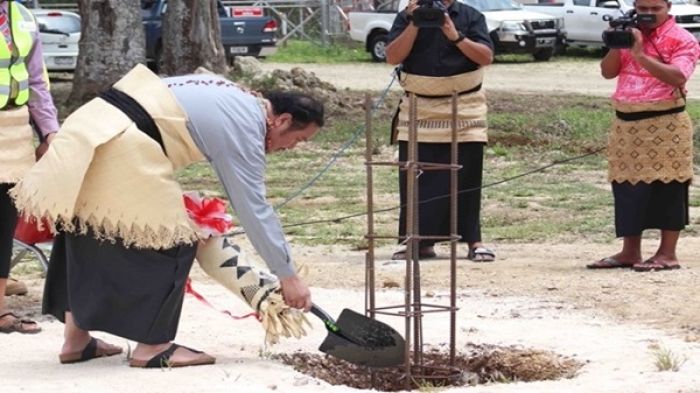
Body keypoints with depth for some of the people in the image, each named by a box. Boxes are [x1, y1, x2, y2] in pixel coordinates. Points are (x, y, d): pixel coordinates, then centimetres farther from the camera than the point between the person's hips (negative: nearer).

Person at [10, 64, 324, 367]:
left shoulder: (235, 101, 22)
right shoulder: (244, 127, -5)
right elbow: (254, 207, -6)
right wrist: (287, 275, -1)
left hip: (90, 125, 10)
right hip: (123, 146, -10)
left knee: (84, 230, 18)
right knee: (169, 240, -1)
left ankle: (76, 340, 24)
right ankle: (153, 346, 4)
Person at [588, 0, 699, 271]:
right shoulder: (628, 34, 13)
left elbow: (678, 77, -20)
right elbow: (607, 72, 8)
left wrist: (640, 55, -25)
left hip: (665, 124, -6)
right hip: (626, 123, 6)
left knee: (666, 188, -4)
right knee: (627, 187, 8)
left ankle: (667, 253, 1)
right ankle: (629, 251, 14)